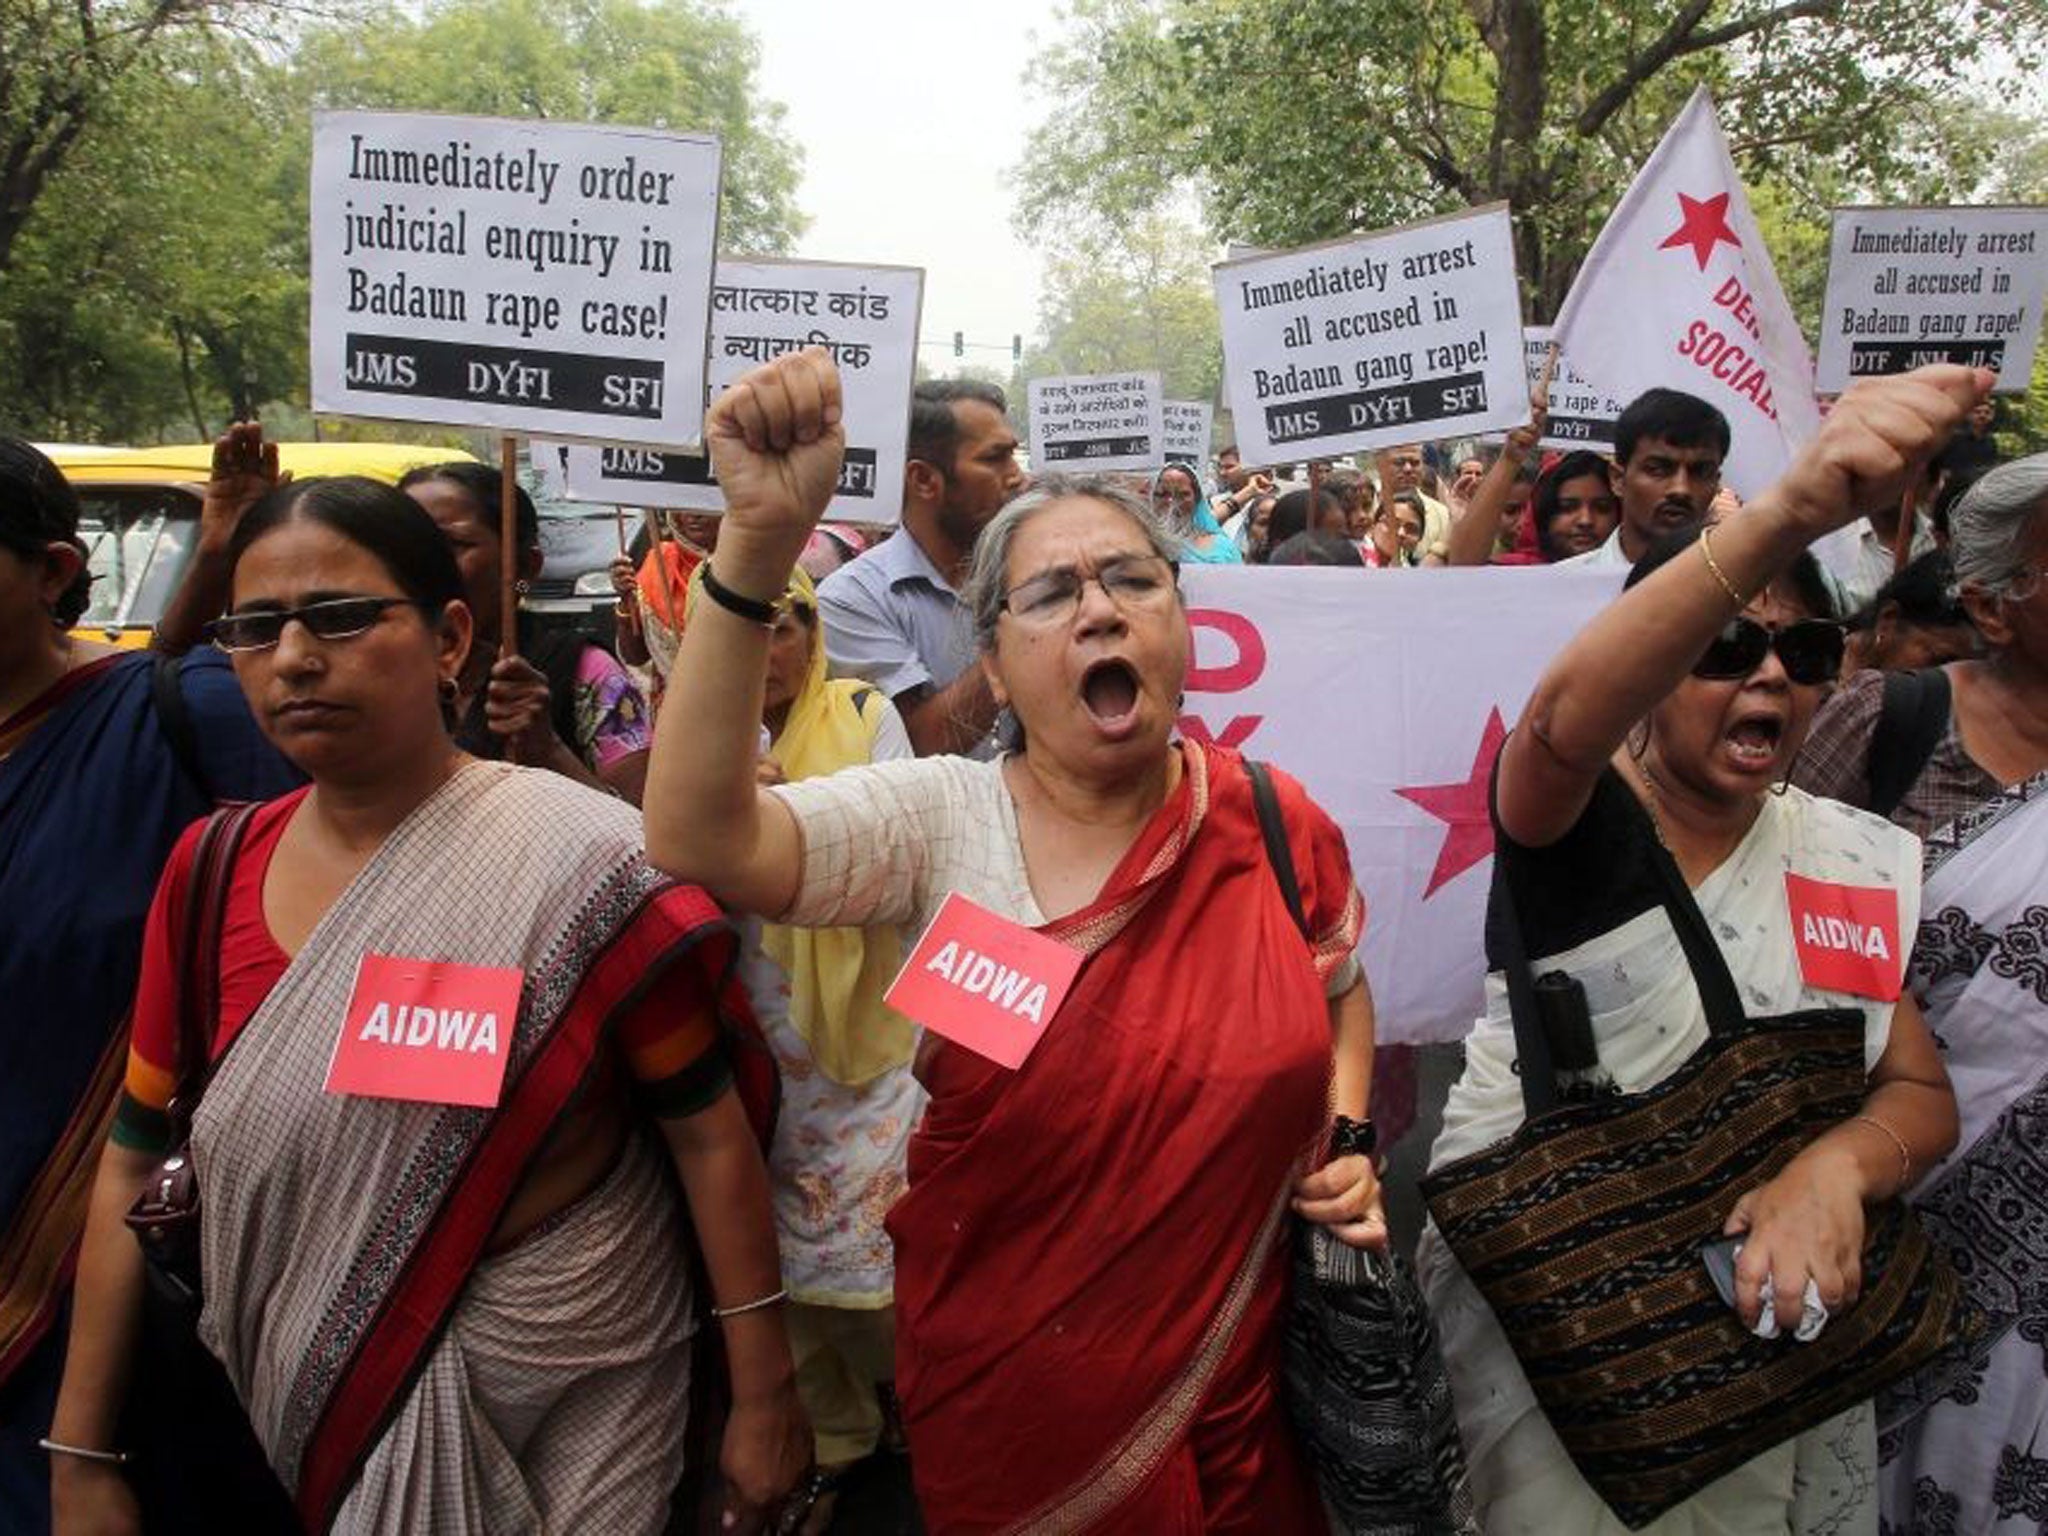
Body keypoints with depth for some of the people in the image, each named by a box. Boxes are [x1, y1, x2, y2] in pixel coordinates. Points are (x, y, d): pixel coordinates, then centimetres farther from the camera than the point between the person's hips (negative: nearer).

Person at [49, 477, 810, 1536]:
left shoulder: (586, 872, -20)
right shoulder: (210, 873, -5)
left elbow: (710, 1131, -14)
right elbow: (138, 1160, 1)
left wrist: (763, 1396, -10)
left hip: (570, 1389, -4)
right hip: (307, 1396, 5)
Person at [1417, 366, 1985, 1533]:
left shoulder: (1854, 859, 1)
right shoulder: (1572, 822, -16)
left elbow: (1923, 1094, 1)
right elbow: (1561, 723, -41)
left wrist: (1837, 1164, -24)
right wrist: (1785, 515, -55)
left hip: (1761, 1308, 5)